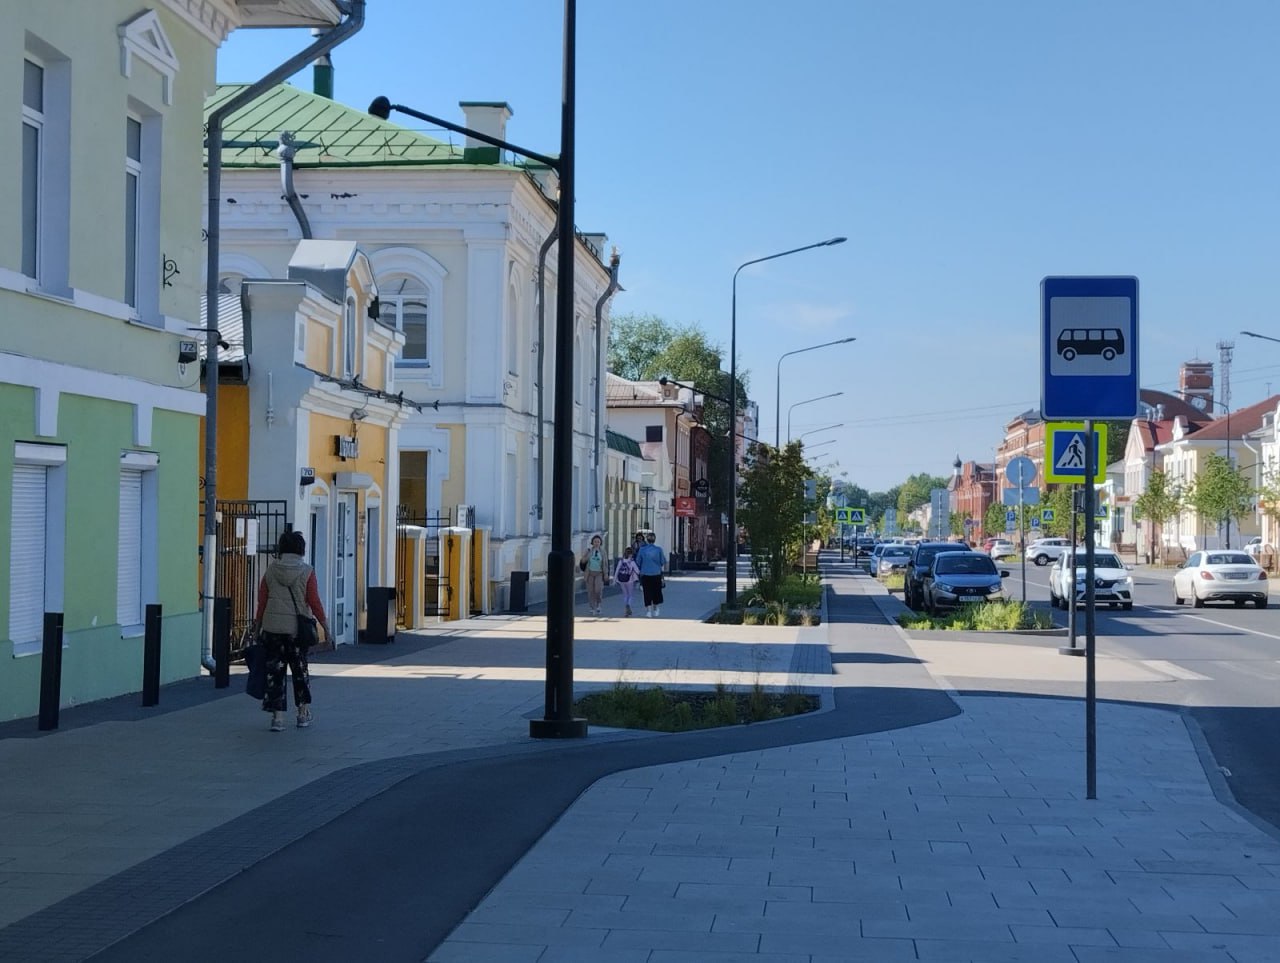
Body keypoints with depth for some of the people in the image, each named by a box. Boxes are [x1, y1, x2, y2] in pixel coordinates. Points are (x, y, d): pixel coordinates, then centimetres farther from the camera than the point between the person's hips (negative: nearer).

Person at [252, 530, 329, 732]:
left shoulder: (271, 570, 1)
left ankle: (277, 717, 0)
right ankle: (303, 714, 22)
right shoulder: (307, 572, -5)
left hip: (272, 627, 1)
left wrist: (257, 626, 12)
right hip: (297, 628, -1)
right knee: (300, 669, 15)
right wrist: (325, 627, 2)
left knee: (274, 671, 5)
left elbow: (262, 602, 3)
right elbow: (314, 603, -6)